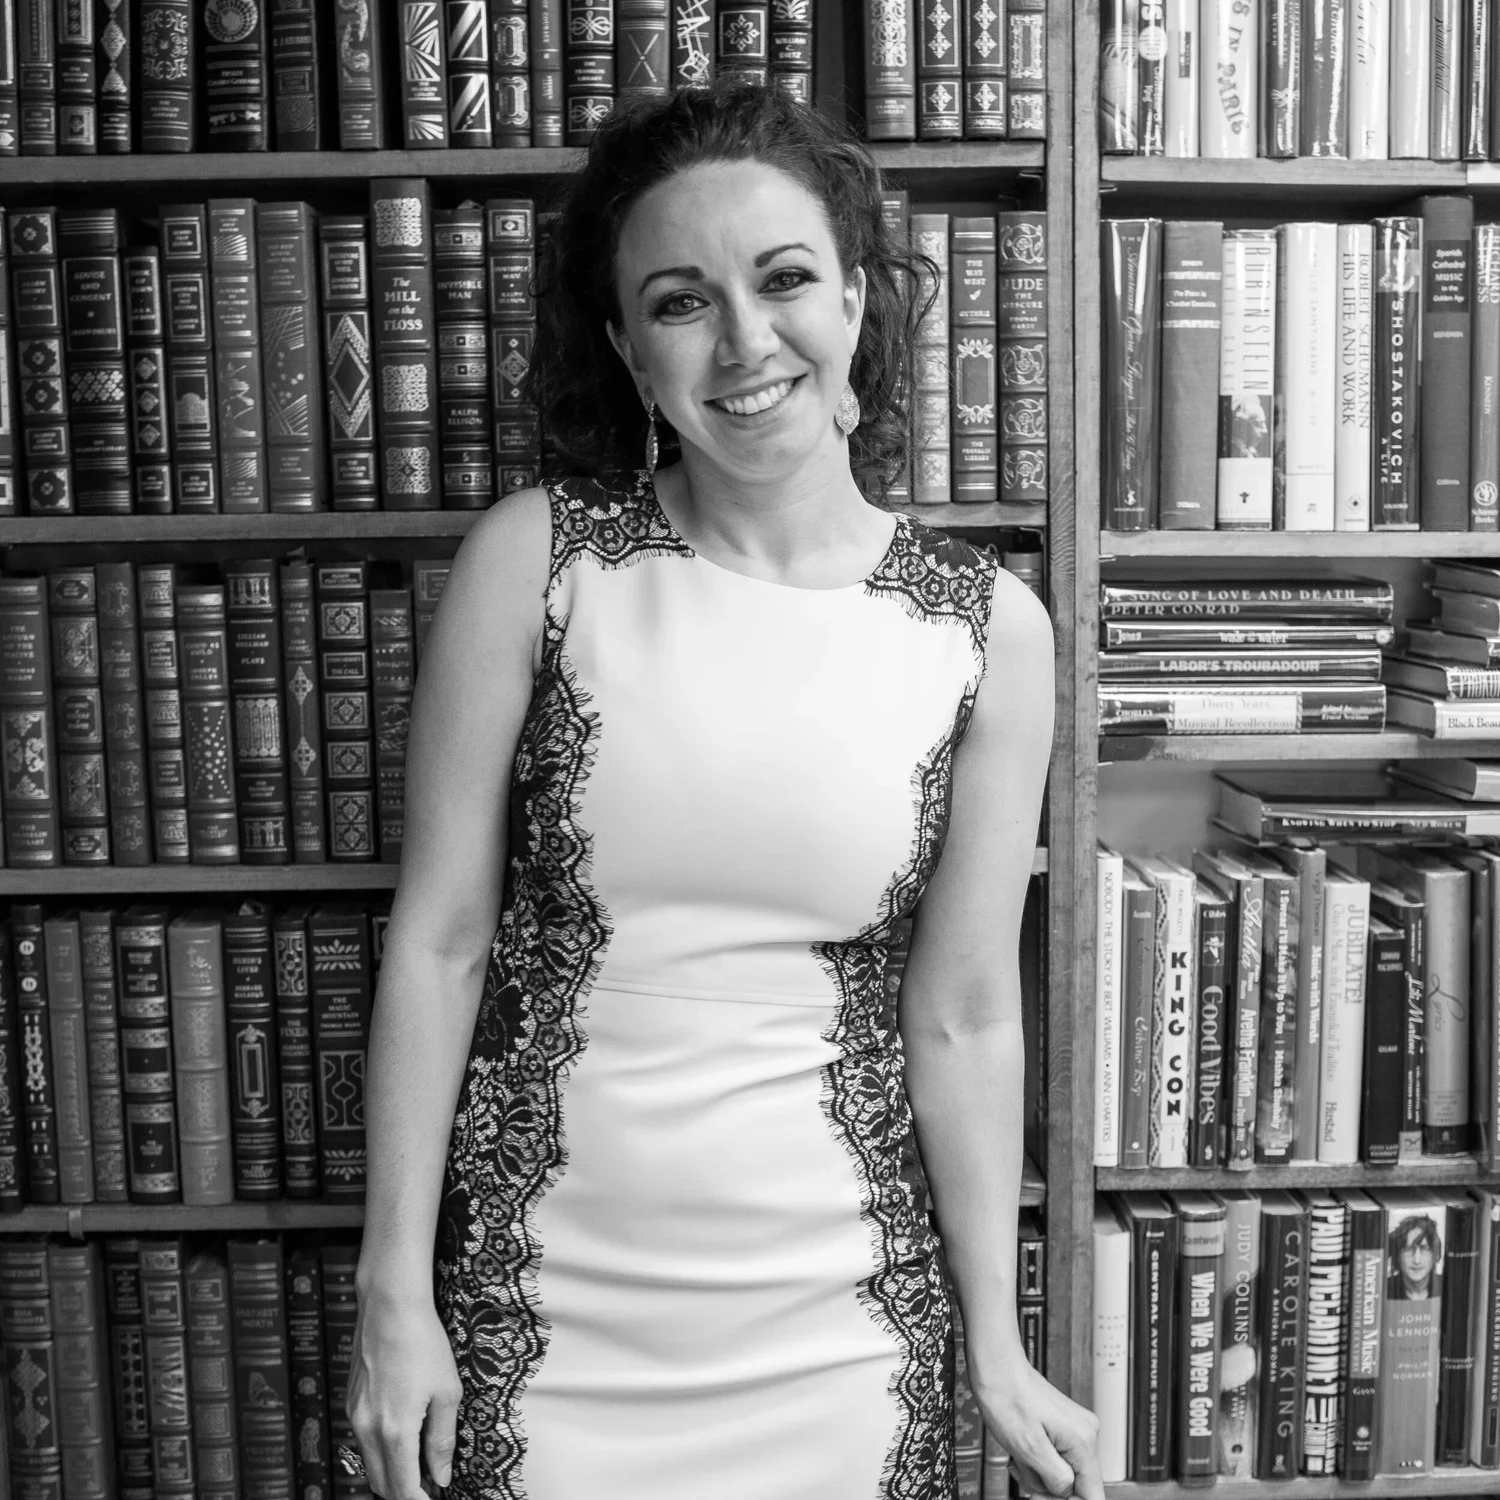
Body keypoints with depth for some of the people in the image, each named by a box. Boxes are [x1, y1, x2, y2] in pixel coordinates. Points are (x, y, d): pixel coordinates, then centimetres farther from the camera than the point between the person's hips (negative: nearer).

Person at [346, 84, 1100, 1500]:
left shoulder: (986, 629, -7)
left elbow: (962, 1018, -3)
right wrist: (395, 1291, -5)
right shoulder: (533, 559, -10)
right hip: (542, 1296, 0)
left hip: (836, 1305, 1)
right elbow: (439, 934, -7)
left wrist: (997, 1352, 3)